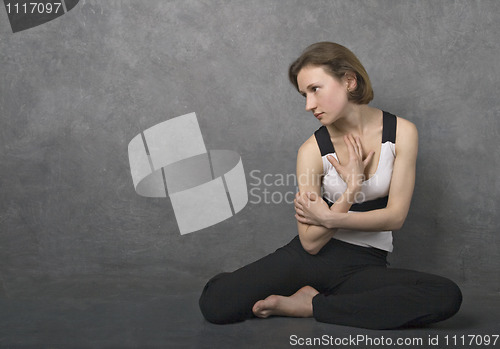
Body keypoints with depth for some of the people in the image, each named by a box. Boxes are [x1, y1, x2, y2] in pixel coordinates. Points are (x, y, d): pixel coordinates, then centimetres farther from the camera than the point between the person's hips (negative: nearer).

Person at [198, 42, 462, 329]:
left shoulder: (402, 132, -4)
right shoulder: (313, 150, -5)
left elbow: (395, 216, -6)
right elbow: (310, 242, -9)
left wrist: (326, 217, -11)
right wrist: (352, 187, -16)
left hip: (368, 264, 2)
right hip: (316, 257, -2)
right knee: (216, 304, -23)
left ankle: (311, 305, -17)